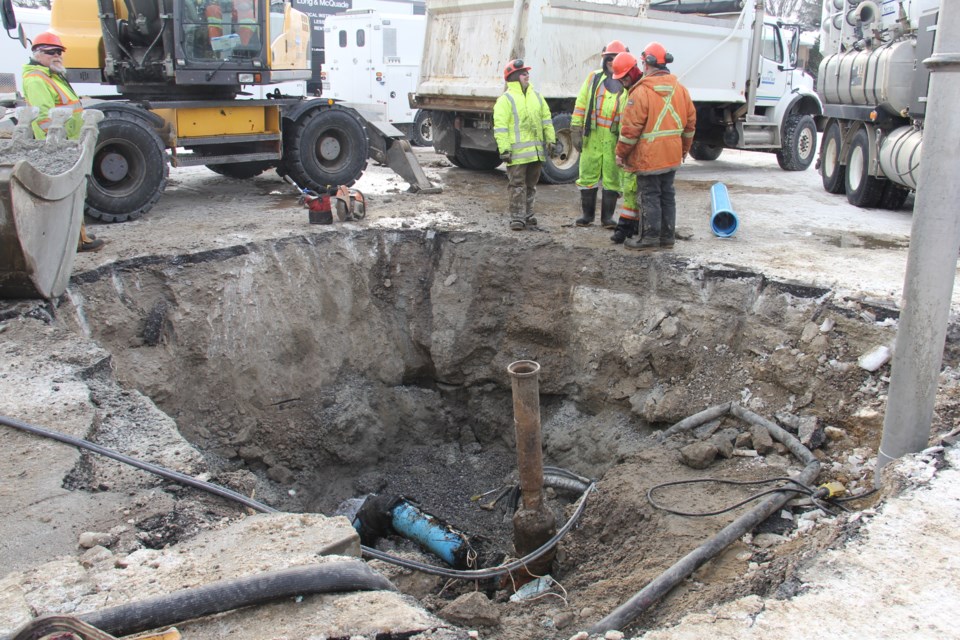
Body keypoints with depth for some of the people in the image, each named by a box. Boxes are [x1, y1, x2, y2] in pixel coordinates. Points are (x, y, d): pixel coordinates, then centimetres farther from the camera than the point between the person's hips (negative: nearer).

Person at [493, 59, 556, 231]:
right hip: (517, 152, -6)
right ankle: (517, 218, 1)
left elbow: (546, 119, 17)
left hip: (536, 151, 6)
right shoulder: (505, 100, -6)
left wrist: (551, 139, 8)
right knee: (517, 186, -4)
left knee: (531, 185, 14)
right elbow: (500, 127, -11)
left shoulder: (537, 97, 15)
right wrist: (504, 149, -18)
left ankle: (527, 215, 25)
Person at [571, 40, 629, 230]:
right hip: (592, 136, 1)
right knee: (588, 175, 6)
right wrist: (576, 130, 1)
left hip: (615, 139, -1)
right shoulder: (594, 78, 8)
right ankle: (587, 214, 19)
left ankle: (607, 216, 14)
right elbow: (581, 104, 7)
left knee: (612, 177, 4)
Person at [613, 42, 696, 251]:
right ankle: (668, 236, 20)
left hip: (649, 157, -6)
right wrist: (684, 149, 22)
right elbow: (690, 122, 12)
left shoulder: (642, 91, -16)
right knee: (667, 195, 14)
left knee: (650, 196, 1)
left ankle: (650, 237, 6)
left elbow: (630, 127, -16)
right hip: (672, 155, 7)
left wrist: (621, 153, -5)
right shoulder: (680, 89, 5)